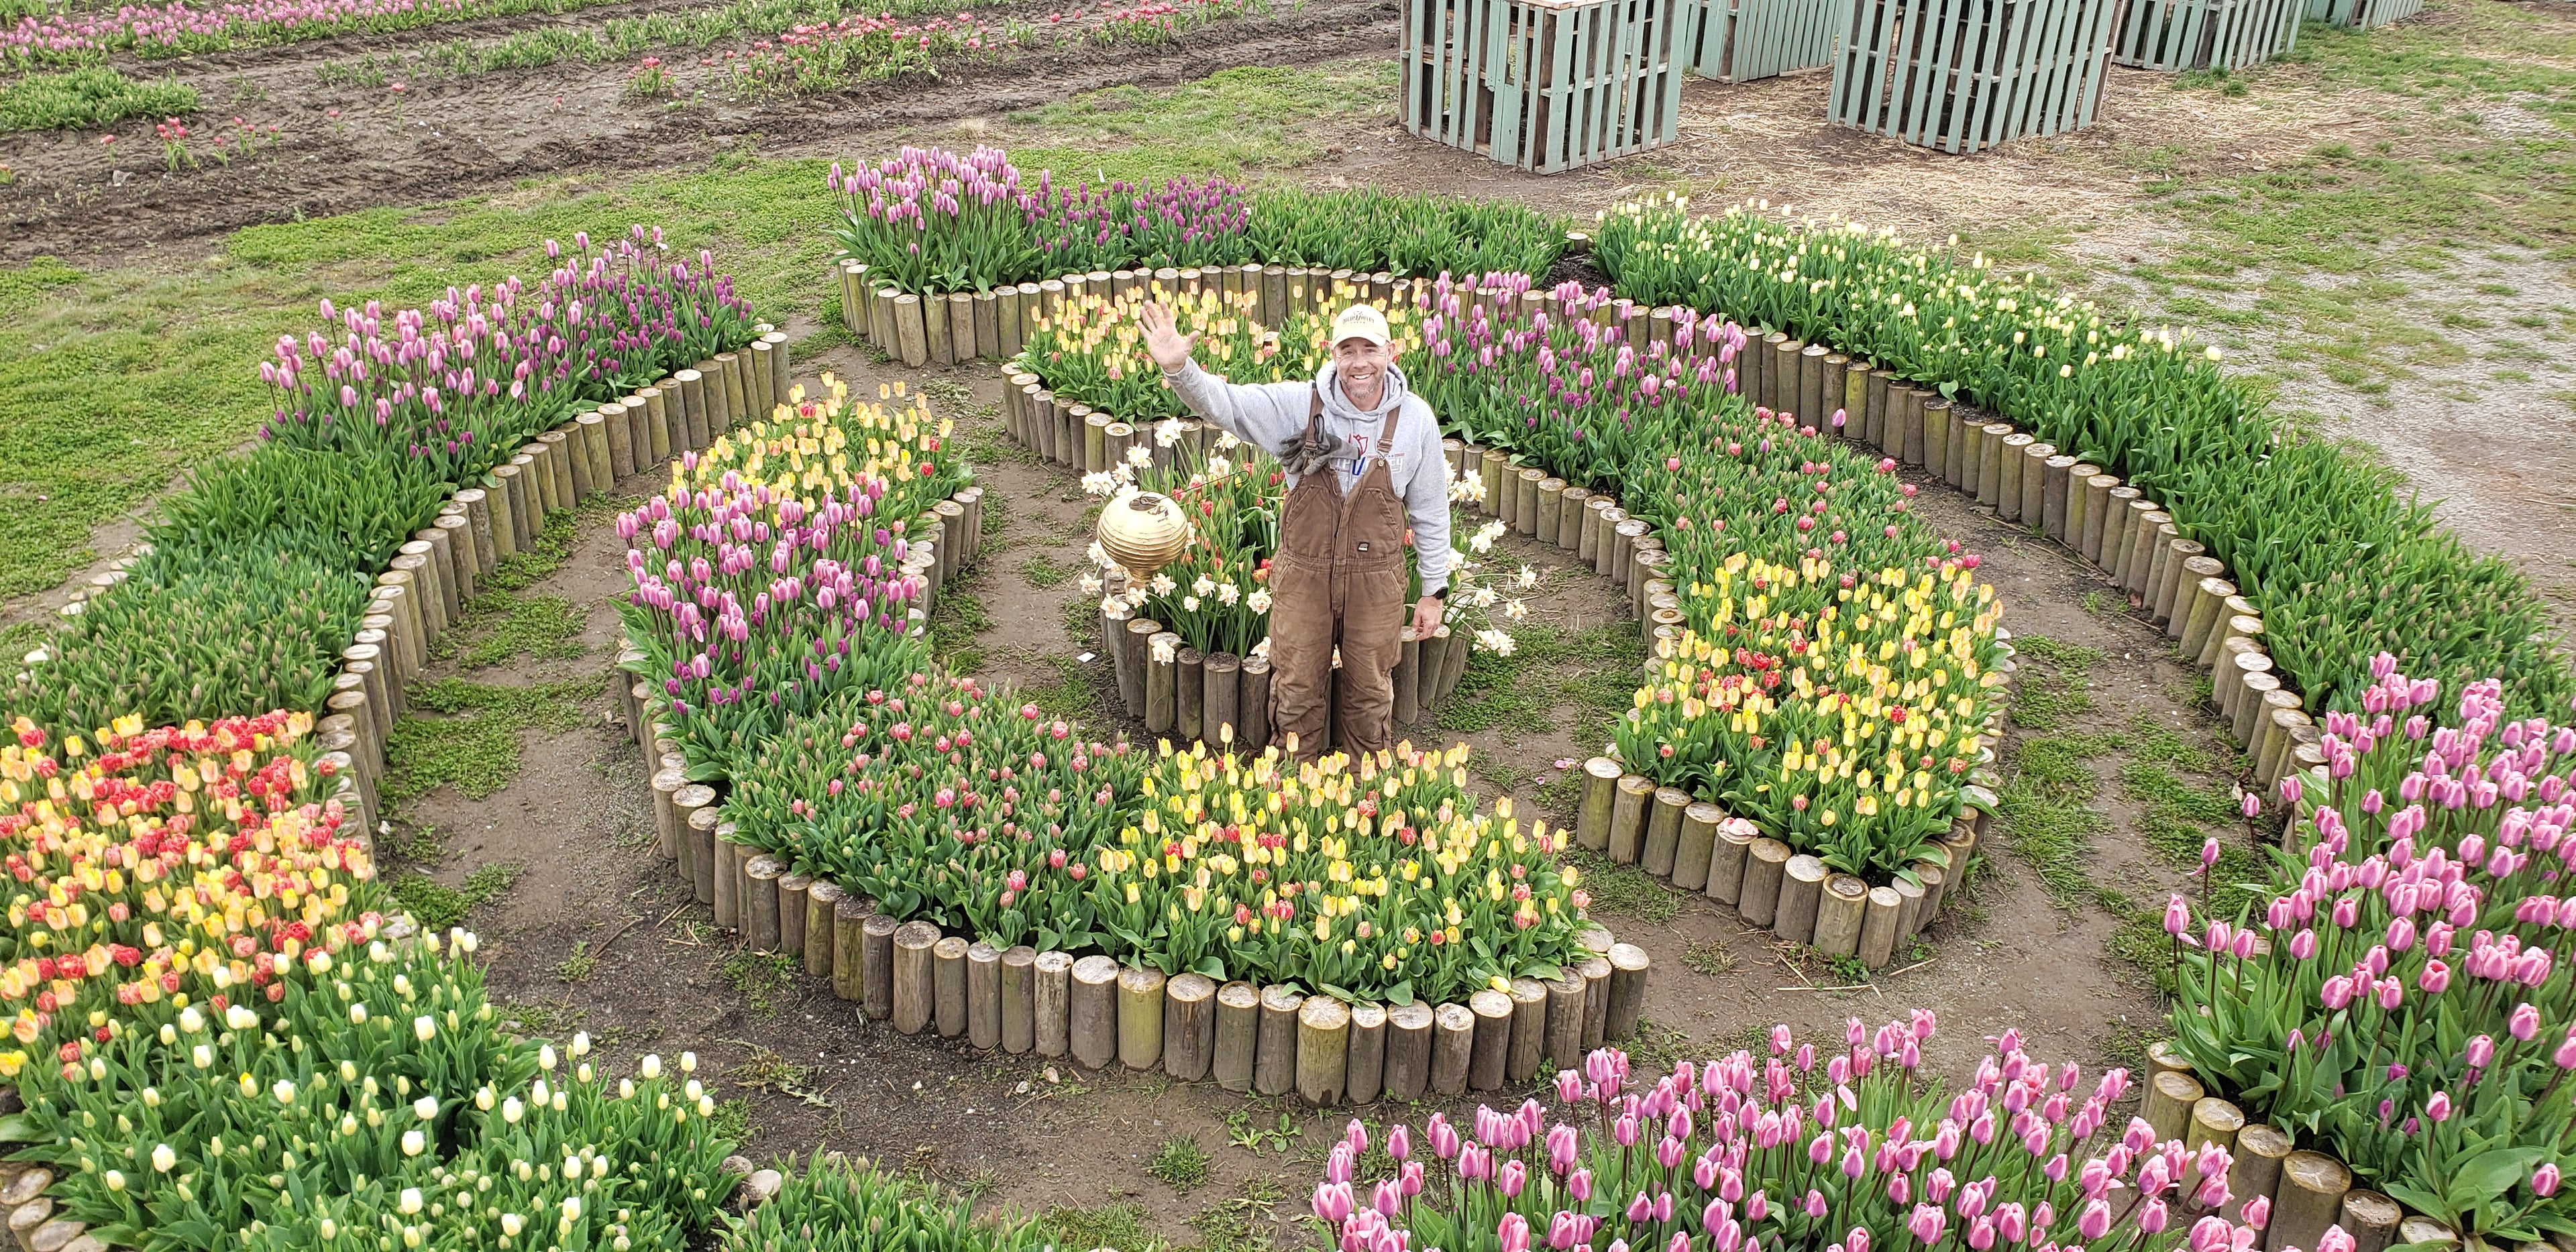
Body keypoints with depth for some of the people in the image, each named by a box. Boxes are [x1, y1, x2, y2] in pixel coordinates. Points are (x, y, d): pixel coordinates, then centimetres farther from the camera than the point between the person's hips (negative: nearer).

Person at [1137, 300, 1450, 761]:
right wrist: (1178, 368, -38)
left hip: (1376, 581, 0)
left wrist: (1434, 591, 4)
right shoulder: (1299, 406, -12)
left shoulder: (1416, 419, -9)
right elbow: (1224, 403, -17)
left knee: (1370, 693, 17)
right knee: (1295, 690, 15)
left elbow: (1431, 511, 0)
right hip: (1303, 575, 0)